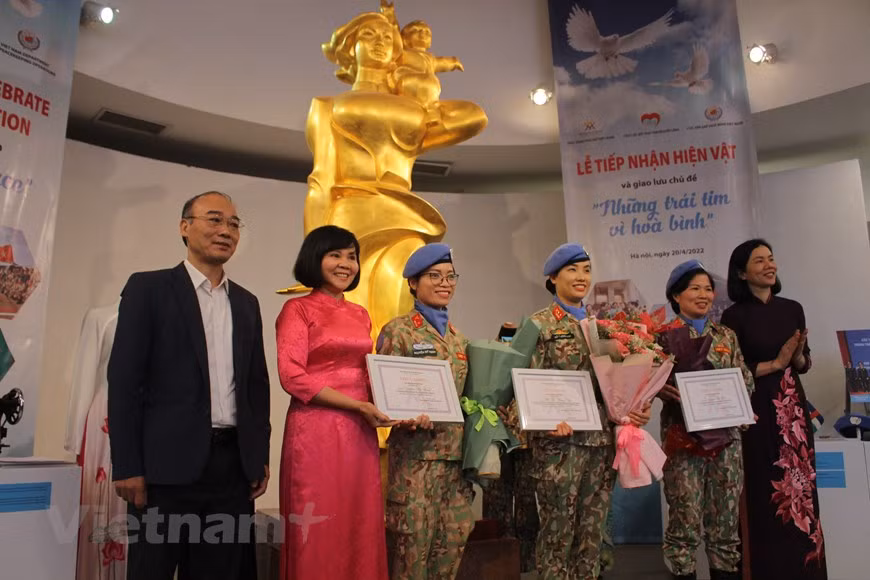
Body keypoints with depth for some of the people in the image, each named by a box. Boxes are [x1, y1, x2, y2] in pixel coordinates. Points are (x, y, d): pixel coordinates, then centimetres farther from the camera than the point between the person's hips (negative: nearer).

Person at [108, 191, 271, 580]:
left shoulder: (247, 303, 14)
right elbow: (124, 379, -6)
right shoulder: (148, 288, -1)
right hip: (169, 461, -4)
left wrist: (261, 456, 9)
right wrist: (126, 465, -11)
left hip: (234, 462, 5)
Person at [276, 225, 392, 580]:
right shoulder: (298, 309, -3)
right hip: (316, 430, -6)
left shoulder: (360, 315, 15)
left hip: (359, 432, 6)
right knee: (319, 533, 2)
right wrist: (359, 406, -15)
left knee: (360, 528, 10)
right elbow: (292, 377, -12)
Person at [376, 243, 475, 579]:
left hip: (457, 450, 6)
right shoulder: (398, 331, -5)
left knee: (454, 538, 9)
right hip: (417, 450, -6)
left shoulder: (457, 336, 15)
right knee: (414, 540, -2)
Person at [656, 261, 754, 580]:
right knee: (685, 517, -2)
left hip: (726, 433, 4)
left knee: (726, 515, 8)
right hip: (683, 436, -4)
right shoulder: (664, 336, 0)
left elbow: (746, 380, 9)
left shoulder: (727, 335, 12)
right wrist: (678, 393, -22)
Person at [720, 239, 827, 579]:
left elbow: (805, 365, 13)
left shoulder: (792, 309, 9)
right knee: (765, 493, -2)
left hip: (793, 408, 5)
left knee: (800, 488, 6)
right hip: (756, 411, -5)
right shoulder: (735, 316, -6)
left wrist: (798, 358, -8)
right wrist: (775, 363, -12)